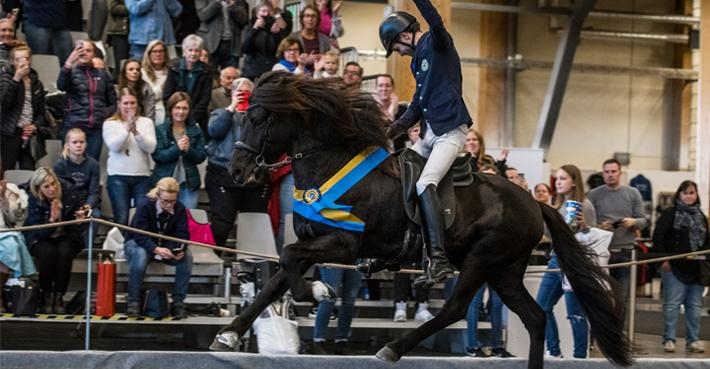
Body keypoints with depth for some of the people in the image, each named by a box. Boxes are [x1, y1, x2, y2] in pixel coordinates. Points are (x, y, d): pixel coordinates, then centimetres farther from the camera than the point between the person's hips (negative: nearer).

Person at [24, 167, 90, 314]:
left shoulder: (69, 192, -15)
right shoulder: (34, 200, -17)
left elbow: (78, 230, -9)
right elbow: (38, 232, -23)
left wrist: (80, 219, -31)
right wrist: (52, 219, -39)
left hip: (66, 237, 1)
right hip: (41, 239, -1)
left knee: (64, 252, -31)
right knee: (48, 252, -33)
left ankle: (59, 296, -18)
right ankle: (45, 296, -16)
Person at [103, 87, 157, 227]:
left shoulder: (146, 122, 9)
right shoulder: (110, 124, 6)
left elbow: (151, 147, -3)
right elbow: (114, 146, -9)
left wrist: (136, 132, -18)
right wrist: (127, 129, -21)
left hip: (142, 176, 1)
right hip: (118, 176, -1)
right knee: (121, 219, -5)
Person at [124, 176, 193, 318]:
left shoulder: (180, 209, -10)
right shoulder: (145, 206, -22)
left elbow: (182, 234, -14)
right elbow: (140, 235, -29)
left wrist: (180, 250, -39)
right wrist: (156, 249, -47)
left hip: (167, 246, 3)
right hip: (139, 243, -3)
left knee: (187, 256, -26)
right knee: (140, 255, -40)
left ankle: (178, 302, -18)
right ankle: (133, 301, -28)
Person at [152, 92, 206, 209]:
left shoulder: (196, 131, 10)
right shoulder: (160, 130, 2)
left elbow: (201, 157, 3)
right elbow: (157, 156, -8)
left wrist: (188, 150, -16)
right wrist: (176, 149, -21)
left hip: (189, 184, 2)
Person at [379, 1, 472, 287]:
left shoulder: (437, 43, -1)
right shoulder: (418, 61, 23)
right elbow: (417, 106, 24)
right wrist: (391, 131, 12)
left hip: (450, 131, -10)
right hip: (429, 133, 10)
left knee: (424, 183, -25)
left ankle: (439, 260, -34)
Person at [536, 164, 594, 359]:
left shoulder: (584, 205, -9)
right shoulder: (558, 205, 13)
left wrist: (583, 225, -27)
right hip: (555, 260, 9)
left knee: (575, 314, -4)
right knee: (541, 308, 10)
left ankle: (580, 357, 5)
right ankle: (554, 352, 19)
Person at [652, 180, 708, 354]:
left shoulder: (701, 217, 15)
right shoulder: (669, 214, -1)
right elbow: (658, 237, -6)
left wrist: (705, 260, 9)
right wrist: (663, 259, -13)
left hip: (696, 269, 5)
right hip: (675, 268, -5)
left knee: (694, 305, 7)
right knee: (672, 304, -4)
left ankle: (693, 340, 12)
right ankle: (669, 340, 1)